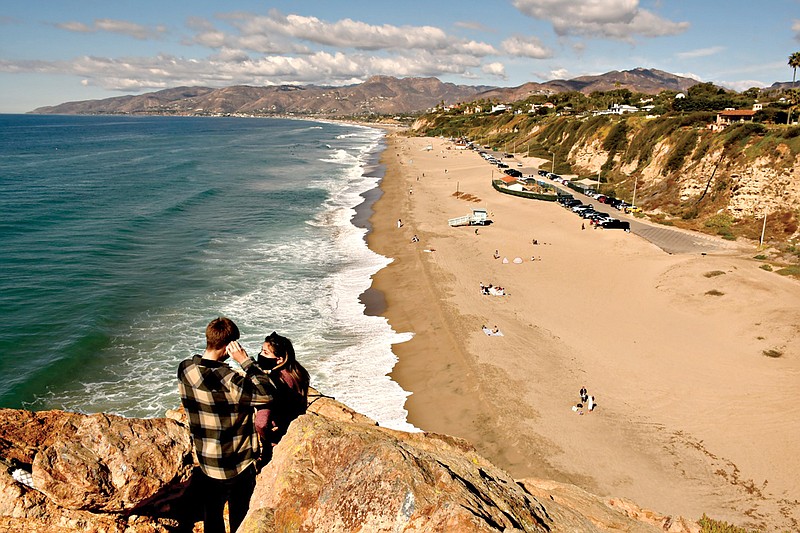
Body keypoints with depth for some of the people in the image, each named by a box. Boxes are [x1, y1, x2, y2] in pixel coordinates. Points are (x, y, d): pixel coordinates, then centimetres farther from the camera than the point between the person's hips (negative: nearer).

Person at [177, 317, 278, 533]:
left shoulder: (185, 369, -9)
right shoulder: (227, 381, -30)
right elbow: (268, 392, -28)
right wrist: (246, 361, -25)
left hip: (205, 463, 6)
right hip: (236, 467, -6)